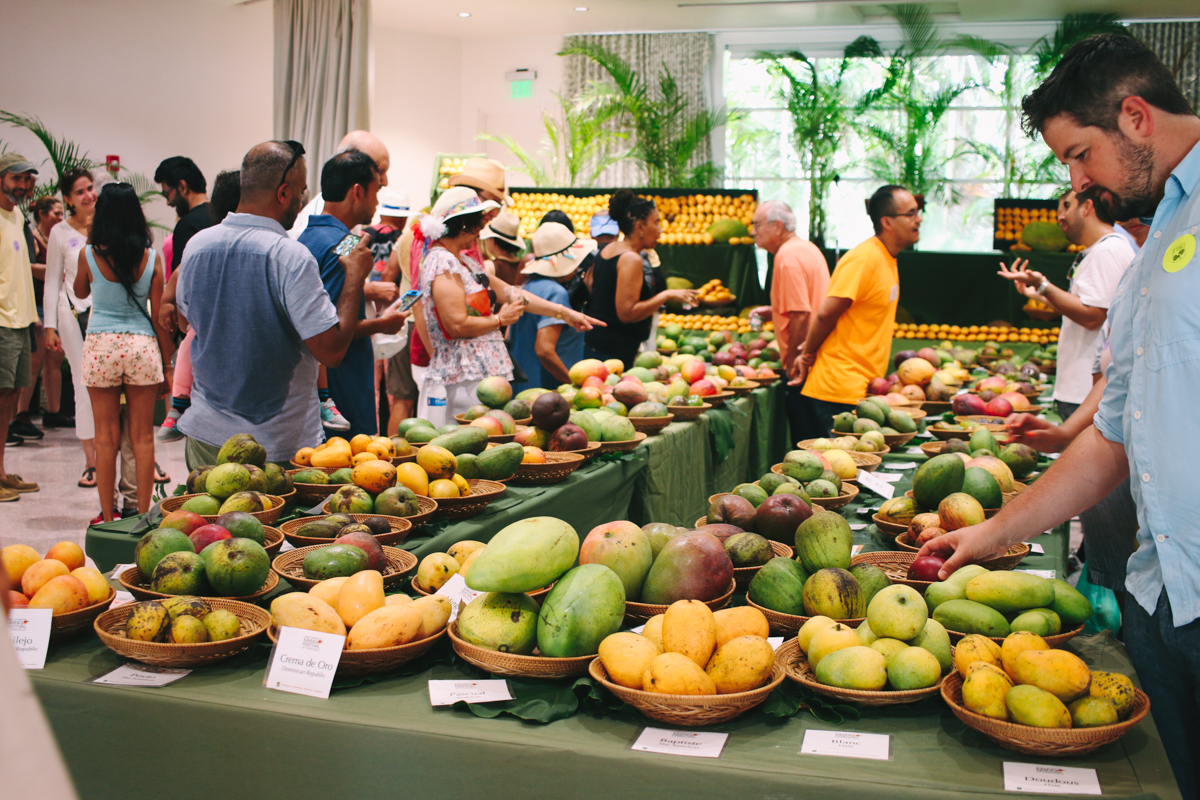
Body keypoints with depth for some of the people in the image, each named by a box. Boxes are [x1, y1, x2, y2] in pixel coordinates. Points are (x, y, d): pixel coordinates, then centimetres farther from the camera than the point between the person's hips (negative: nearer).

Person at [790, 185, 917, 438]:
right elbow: (826, 314, -17)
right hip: (840, 392, -9)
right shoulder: (864, 259, -17)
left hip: (862, 389, 9)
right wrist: (808, 357, -4)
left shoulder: (887, 259, 15)